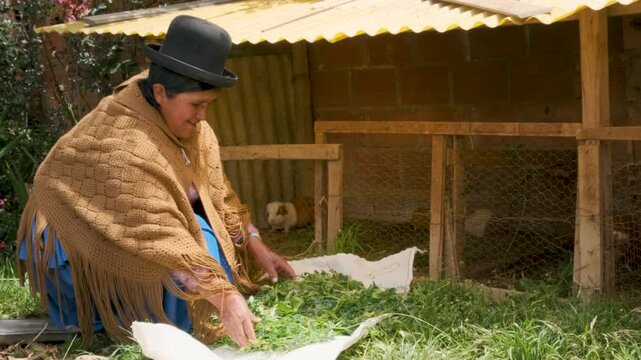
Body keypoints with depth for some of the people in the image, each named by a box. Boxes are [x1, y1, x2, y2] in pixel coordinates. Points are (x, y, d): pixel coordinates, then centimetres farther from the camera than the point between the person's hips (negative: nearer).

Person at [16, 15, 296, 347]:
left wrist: (255, 246, -8)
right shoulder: (125, 147, -36)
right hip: (78, 241, -9)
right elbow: (162, 239, -41)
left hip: (137, 225, 9)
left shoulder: (187, 122, -10)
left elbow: (216, 193, -1)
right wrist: (224, 297, -43)